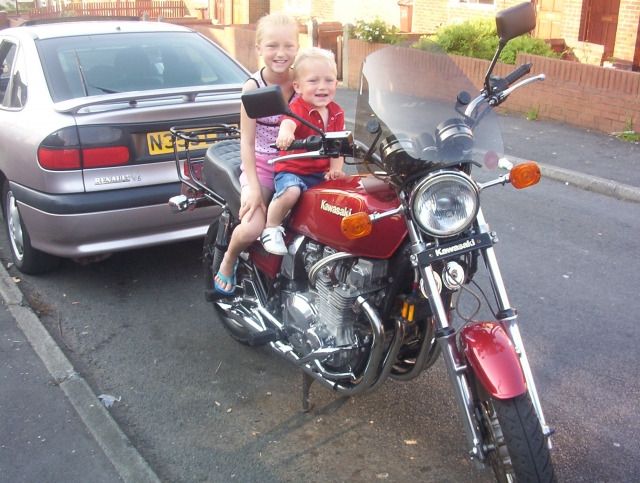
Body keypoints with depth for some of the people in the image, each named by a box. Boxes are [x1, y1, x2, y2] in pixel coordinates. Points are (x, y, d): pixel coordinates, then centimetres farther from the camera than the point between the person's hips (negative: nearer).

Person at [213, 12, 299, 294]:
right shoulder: (253, 87, -9)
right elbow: (247, 141, -9)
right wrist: (253, 187, -17)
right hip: (261, 165, -2)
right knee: (252, 229, -23)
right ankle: (229, 260, 13)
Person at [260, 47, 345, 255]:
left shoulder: (336, 113, 7)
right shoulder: (297, 107, -13)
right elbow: (288, 122, -37)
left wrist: (335, 169, -9)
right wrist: (285, 133, -62)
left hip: (323, 172, 6)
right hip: (293, 169, -6)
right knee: (291, 192, -34)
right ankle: (271, 228, -10)